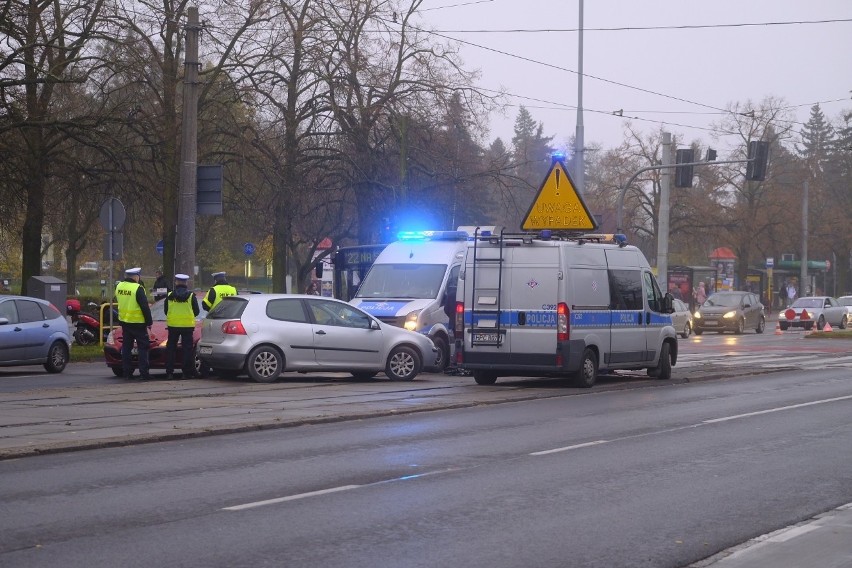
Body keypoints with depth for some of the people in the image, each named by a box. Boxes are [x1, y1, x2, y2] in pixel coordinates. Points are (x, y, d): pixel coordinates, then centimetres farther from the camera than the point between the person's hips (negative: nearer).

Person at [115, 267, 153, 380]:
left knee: (126, 347, 12)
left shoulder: (119, 286, 4)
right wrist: (149, 321, -6)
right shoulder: (138, 288, -17)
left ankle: (127, 372, 12)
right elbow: (145, 307, -14)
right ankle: (144, 372, -4)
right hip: (138, 323, -6)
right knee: (143, 347, 0)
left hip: (124, 322, 6)